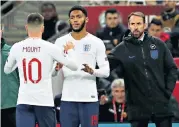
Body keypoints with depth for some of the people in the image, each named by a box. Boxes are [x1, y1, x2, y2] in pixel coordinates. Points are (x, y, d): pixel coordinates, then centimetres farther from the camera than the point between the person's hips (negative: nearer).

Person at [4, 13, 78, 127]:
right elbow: (74, 66, 0)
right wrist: (70, 50, 19)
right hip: (45, 101, -1)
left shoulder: (16, 47, 1)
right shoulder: (50, 48, -7)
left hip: (24, 101, 1)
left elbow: (7, 70, 20)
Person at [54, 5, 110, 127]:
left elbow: (106, 71, -2)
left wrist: (93, 71, -23)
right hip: (68, 99, 2)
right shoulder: (61, 42, 7)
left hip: (89, 99, -2)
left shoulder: (96, 42, 1)